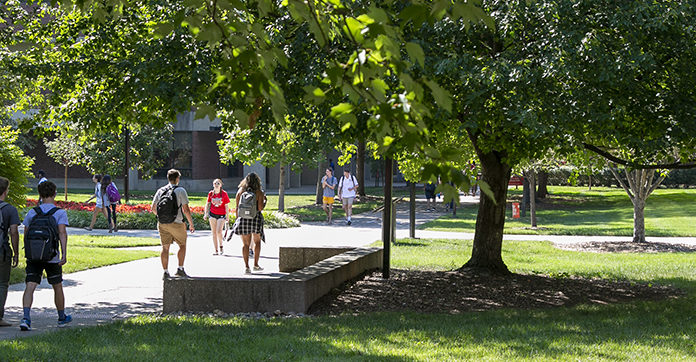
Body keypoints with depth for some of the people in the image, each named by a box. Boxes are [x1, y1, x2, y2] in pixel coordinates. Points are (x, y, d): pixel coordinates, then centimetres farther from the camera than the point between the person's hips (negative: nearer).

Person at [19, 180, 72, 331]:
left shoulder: (32, 212, 6)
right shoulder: (60, 213, -3)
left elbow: (26, 235, 8)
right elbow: (62, 232, -16)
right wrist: (64, 254, -21)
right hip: (52, 257, -2)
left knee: (30, 287, -5)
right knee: (57, 287, 16)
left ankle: (26, 317, -24)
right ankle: (62, 317, 30)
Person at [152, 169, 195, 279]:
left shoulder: (160, 191, 7)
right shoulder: (180, 191, -6)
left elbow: (153, 208, 9)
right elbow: (186, 209, -11)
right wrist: (191, 224, -2)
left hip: (162, 224, 4)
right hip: (176, 223, -4)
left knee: (165, 248, 7)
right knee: (182, 245, 13)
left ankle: (166, 272, 3)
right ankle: (180, 269, 9)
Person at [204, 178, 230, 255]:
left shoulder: (224, 194, -6)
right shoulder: (210, 193, 2)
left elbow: (226, 206, -2)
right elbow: (207, 204, 12)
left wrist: (227, 216, -3)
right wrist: (206, 214, 6)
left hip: (221, 215, -3)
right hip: (212, 214, 3)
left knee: (219, 231, -16)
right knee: (214, 232, 4)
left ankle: (221, 246, 10)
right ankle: (216, 250, 10)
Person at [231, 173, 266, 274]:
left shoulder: (240, 191, 2)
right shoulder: (259, 192, -6)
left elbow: (237, 207, 3)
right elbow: (260, 208, -12)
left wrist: (238, 219, 13)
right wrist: (264, 201, 6)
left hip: (243, 219, 2)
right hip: (256, 219, -2)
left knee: (245, 244, 7)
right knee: (257, 241, 18)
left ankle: (246, 266, -2)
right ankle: (256, 265, 17)